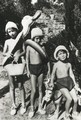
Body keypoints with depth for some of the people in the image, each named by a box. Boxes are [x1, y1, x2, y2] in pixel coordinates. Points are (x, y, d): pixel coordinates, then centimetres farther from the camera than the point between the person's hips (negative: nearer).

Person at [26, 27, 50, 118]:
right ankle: (32, 109, 13)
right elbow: (27, 59, -1)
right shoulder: (29, 47, -6)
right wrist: (28, 70, -3)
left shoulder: (42, 47, 1)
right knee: (34, 90, -4)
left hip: (41, 68, 3)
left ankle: (40, 107, 22)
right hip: (32, 68, -2)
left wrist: (49, 69, 10)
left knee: (40, 89, 9)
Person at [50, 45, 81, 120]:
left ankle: (74, 113, 26)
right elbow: (53, 74, 7)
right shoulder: (56, 65, -6)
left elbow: (71, 74, 10)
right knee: (69, 98, -22)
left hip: (69, 81, 4)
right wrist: (52, 83, 15)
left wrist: (75, 84, 7)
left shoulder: (69, 64, 5)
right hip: (61, 83, -4)